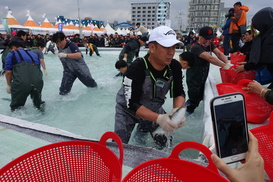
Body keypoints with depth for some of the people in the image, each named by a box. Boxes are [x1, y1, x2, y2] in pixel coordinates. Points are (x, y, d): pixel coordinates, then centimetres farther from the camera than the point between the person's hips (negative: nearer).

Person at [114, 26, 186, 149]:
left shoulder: (175, 67, -16)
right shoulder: (136, 69, -33)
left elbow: (179, 93, -11)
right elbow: (132, 105, -33)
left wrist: (177, 110, -33)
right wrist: (158, 118, -45)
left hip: (153, 109, 5)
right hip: (128, 109, -4)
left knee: (164, 144, 14)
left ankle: (142, 129, 40)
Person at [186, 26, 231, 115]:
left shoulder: (210, 44, 4)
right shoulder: (196, 47, -23)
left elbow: (218, 53, -9)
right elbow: (210, 58, -34)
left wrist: (227, 63, -26)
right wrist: (224, 65, -39)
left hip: (203, 77, 8)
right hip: (193, 77, -8)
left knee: (200, 97, 18)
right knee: (194, 98, -2)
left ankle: (187, 105, 40)